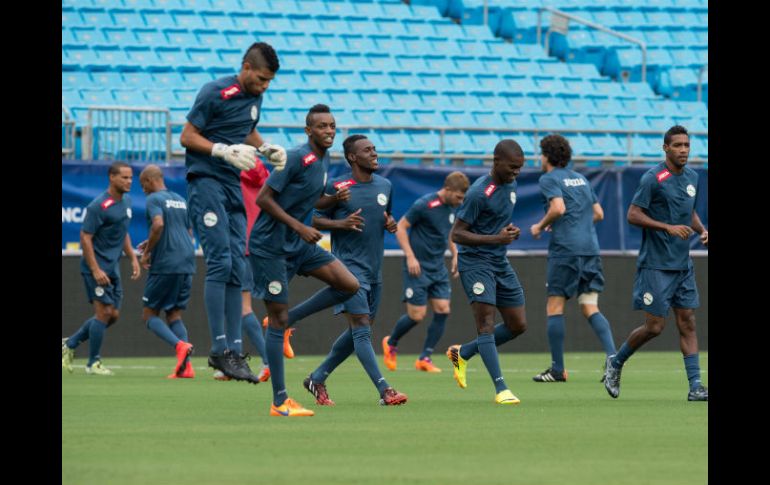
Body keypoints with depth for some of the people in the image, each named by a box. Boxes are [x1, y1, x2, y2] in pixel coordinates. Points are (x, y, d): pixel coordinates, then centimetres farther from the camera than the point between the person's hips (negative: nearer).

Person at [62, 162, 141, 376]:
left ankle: (70, 344, 22)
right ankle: (93, 363, 2)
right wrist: (95, 270, -22)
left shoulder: (126, 201, 9)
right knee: (104, 312, -9)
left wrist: (133, 258, 12)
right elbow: (85, 237, -17)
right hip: (97, 265, -8)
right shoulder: (99, 206, -17)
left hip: (113, 267, 8)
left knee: (112, 315, 8)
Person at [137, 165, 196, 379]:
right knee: (174, 314, 12)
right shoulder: (180, 200, 19)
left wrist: (147, 252, -11)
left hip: (165, 265, -7)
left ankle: (180, 345, -23)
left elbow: (158, 224, -23)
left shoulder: (154, 199, -5)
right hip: (186, 263, 7)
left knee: (149, 314, 3)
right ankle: (186, 366, -4)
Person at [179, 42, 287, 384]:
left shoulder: (254, 96, 11)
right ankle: (219, 349, -13)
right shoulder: (215, 93, -11)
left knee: (236, 269, 4)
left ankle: (234, 351, 5)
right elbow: (187, 137, -10)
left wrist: (266, 148, 9)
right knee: (220, 262, -15)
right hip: (206, 181, -8)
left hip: (234, 186, 8)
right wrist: (224, 150, -21)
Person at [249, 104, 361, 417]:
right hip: (270, 245, -8)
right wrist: (299, 227, -22)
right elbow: (263, 199, -19)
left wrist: (335, 199, 0)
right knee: (277, 319, -5)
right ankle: (280, 401, 0)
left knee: (349, 285, -3)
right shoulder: (297, 158, -18)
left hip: (297, 243, 8)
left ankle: (287, 320, 10)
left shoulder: (323, 158, 7)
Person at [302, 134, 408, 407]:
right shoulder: (336, 187, -7)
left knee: (358, 331, 10)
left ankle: (317, 379, 24)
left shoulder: (384, 186, 11)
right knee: (361, 327, -13)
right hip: (349, 265, -7)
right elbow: (315, 220, -3)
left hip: (374, 269, 7)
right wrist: (341, 223, -21)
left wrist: (391, 224, 2)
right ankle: (384, 391, -20)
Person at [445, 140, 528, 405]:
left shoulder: (510, 184, 7)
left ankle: (462, 353, 25)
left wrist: (510, 231, 4)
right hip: (475, 262, -8)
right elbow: (456, 234, -17)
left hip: (500, 263, 8)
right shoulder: (479, 193, -19)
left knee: (518, 325, 8)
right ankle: (501, 389, -20)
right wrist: (496, 239, -25)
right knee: (486, 322, -15)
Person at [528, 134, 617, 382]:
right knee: (590, 308, 4)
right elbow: (598, 213, 21)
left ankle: (557, 369, 2)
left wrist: (540, 226, -3)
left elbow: (558, 208, -18)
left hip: (565, 249, -6)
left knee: (554, 307, 2)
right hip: (590, 248, 6)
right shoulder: (581, 179, 20)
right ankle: (613, 358, -15)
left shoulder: (549, 179, -2)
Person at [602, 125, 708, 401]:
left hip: (683, 265, 7)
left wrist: (702, 230, 6)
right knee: (654, 326, -5)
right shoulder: (653, 179, -12)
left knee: (687, 323, 2)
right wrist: (668, 227, -23)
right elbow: (633, 215, -15)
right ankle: (615, 363, 17)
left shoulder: (691, 177, 11)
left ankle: (695, 386, 0)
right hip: (656, 266, -7)